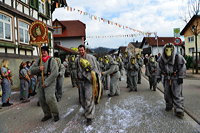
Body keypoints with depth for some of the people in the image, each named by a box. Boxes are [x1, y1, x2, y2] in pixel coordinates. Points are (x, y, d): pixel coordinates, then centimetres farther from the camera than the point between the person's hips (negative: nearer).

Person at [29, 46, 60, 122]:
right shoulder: (38, 61, 12)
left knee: (49, 98, -17)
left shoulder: (52, 60, -4)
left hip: (49, 82, -5)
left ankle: (55, 114, 4)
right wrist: (38, 68, -14)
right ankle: (47, 114, 24)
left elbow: (54, 73, -14)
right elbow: (31, 71, 7)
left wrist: (46, 82, -17)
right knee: (41, 100, 7)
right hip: (40, 83, 6)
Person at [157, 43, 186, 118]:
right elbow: (159, 68, 9)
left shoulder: (178, 57, -12)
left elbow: (182, 67, -8)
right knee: (167, 93, 13)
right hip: (167, 78, 4)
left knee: (177, 94, -7)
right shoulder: (161, 59, 0)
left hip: (176, 78, -4)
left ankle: (179, 111, -3)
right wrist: (158, 76, 7)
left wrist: (181, 77, -11)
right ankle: (169, 106, 32)